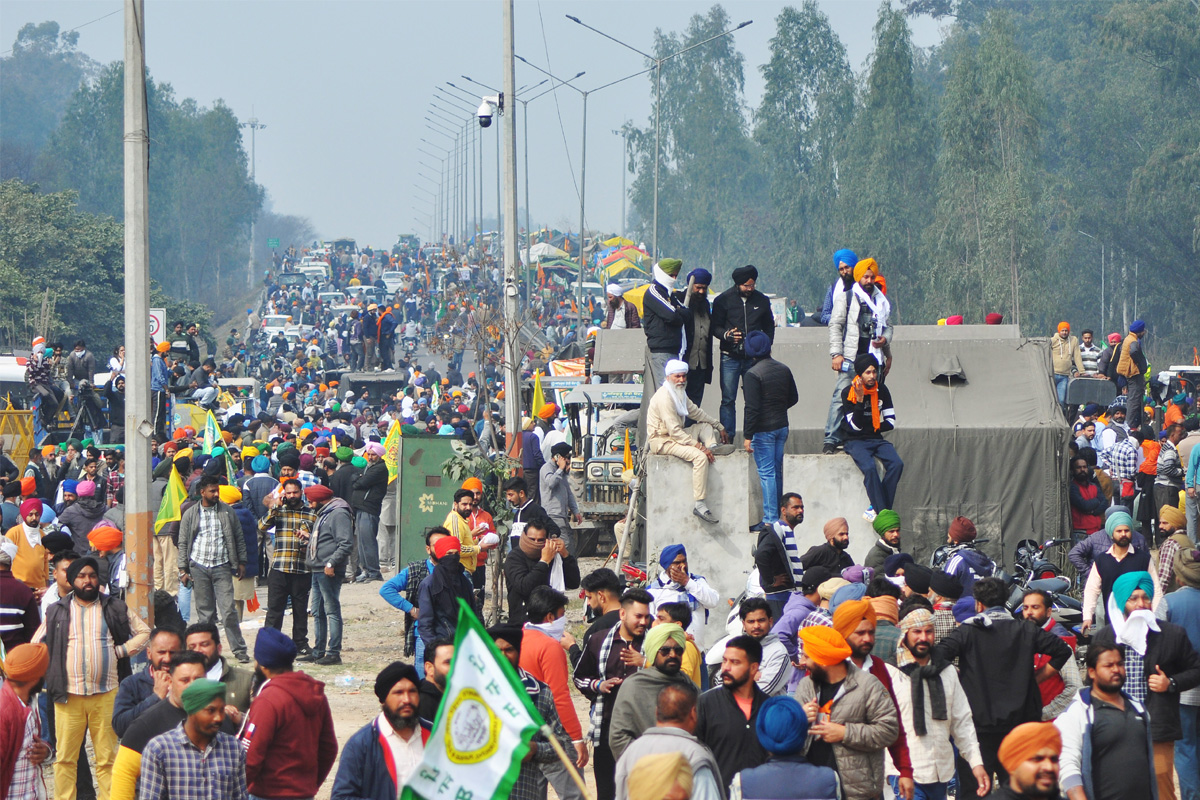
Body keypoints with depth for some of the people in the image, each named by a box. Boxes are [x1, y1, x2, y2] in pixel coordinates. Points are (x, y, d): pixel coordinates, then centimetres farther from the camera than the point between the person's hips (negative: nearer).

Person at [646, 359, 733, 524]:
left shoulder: (679, 393, 11)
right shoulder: (665, 397, -20)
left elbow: (695, 412, 26)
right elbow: (674, 431, -25)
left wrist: (719, 427, 24)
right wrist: (699, 446, -27)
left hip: (675, 436, 10)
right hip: (661, 441, -10)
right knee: (700, 456, -28)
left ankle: (713, 447, -15)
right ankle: (698, 504, -32)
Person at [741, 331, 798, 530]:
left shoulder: (752, 374, -17)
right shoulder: (784, 369, 5)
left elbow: (752, 408, -20)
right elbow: (793, 398, 14)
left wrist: (747, 436, -16)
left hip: (763, 429, -7)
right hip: (782, 426, 7)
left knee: (766, 473, -4)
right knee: (777, 471, 15)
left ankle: (770, 519, -4)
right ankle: (778, 514, 22)